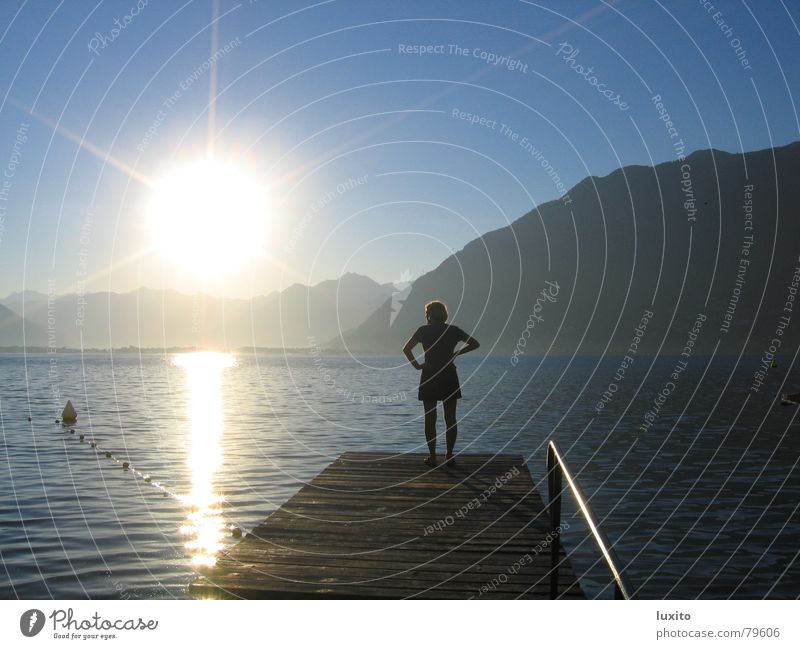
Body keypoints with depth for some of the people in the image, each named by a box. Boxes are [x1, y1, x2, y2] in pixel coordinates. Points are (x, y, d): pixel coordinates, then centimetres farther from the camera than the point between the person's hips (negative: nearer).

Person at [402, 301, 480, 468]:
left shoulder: (424, 330, -3)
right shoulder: (453, 330, 3)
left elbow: (406, 349, -9)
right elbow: (475, 344, 4)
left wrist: (416, 365, 0)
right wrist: (456, 353, 6)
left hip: (429, 378, -1)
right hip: (449, 377, 2)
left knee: (430, 419, 4)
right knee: (450, 419, 7)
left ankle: (432, 456, 3)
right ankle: (449, 456, 7)